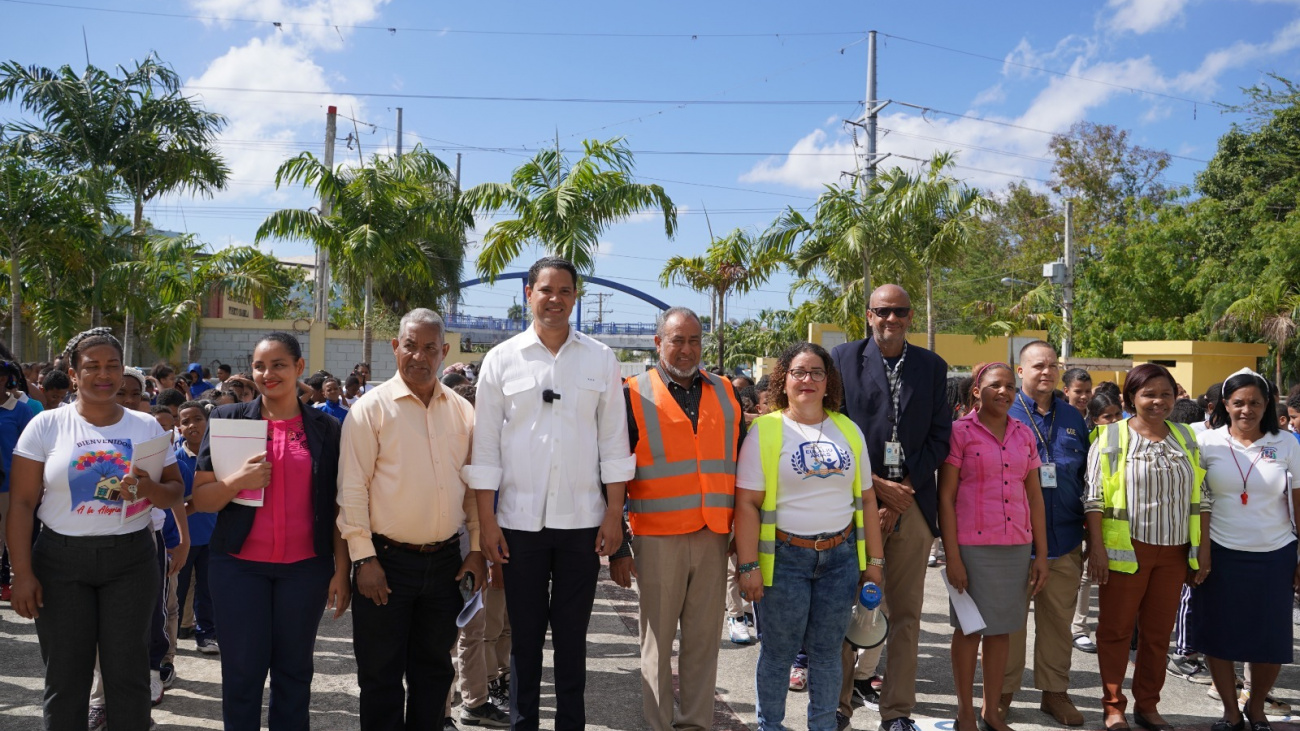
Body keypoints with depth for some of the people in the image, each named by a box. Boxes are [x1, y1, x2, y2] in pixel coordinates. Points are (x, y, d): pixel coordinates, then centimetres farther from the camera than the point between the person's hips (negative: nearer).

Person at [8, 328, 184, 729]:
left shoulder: (147, 426, 4)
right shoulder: (46, 425, -1)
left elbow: (175, 491, 6)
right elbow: (21, 504, -1)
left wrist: (149, 489, -17)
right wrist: (23, 573, -6)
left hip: (131, 560, 1)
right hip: (60, 560, -1)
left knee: (128, 673, 5)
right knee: (65, 676, 7)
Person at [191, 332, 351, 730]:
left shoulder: (326, 428, 2)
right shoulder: (227, 419, 1)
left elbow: (337, 506, 4)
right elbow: (200, 499, 1)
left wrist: (342, 570, -1)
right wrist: (237, 481, -18)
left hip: (306, 566, 0)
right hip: (239, 564, 0)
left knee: (293, 669, 9)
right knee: (242, 669, 6)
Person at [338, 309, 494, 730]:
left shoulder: (462, 412, 6)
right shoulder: (371, 408, -6)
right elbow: (352, 488, -8)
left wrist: (477, 549, 6)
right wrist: (364, 558, -12)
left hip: (446, 561, 4)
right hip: (387, 561, -4)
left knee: (433, 671, 15)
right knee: (381, 676, 7)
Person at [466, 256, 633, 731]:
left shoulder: (600, 359, 4)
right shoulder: (502, 359, 2)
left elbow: (613, 441, 4)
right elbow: (485, 445, 2)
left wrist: (614, 513, -1)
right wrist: (486, 520, -2)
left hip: (582, 521, 1)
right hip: (520, 520, 0)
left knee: (572, 636, 11)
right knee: (524, 634, 10)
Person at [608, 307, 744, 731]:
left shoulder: (726, 394, 9)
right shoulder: (635, 396, -2)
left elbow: (741, 467, 15)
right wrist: (617, 548, -5)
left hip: (714, 537, 3)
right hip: (657, 538, -3)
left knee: (704, 639, 8)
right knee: (658, 640, 6)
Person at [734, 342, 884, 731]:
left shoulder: (848, 430, 8)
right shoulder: (766, 430, -5)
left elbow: (866, 499, 11)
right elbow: (747, 503, -9)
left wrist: (873, 560, 9)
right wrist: (749, 567, -13)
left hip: (841, 556, 4)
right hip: (784, 557, -3)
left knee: (828, 649, 12)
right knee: (778, 650, 7)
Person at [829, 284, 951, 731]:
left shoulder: (932, 367, 10)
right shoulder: (844, 358, 3)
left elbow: (939, 436, 6)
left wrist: (905, 491, -5)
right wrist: (877, 486, -8)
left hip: (912, 501, 2)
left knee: (905, 612, 6)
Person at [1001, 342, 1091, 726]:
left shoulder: (1073, 417, 10)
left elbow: (1087, 476, 15)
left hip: (1064, 538, 3)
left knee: (1059, 619, 11)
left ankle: (1055, 691, 25)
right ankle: (1003, 691, 20)